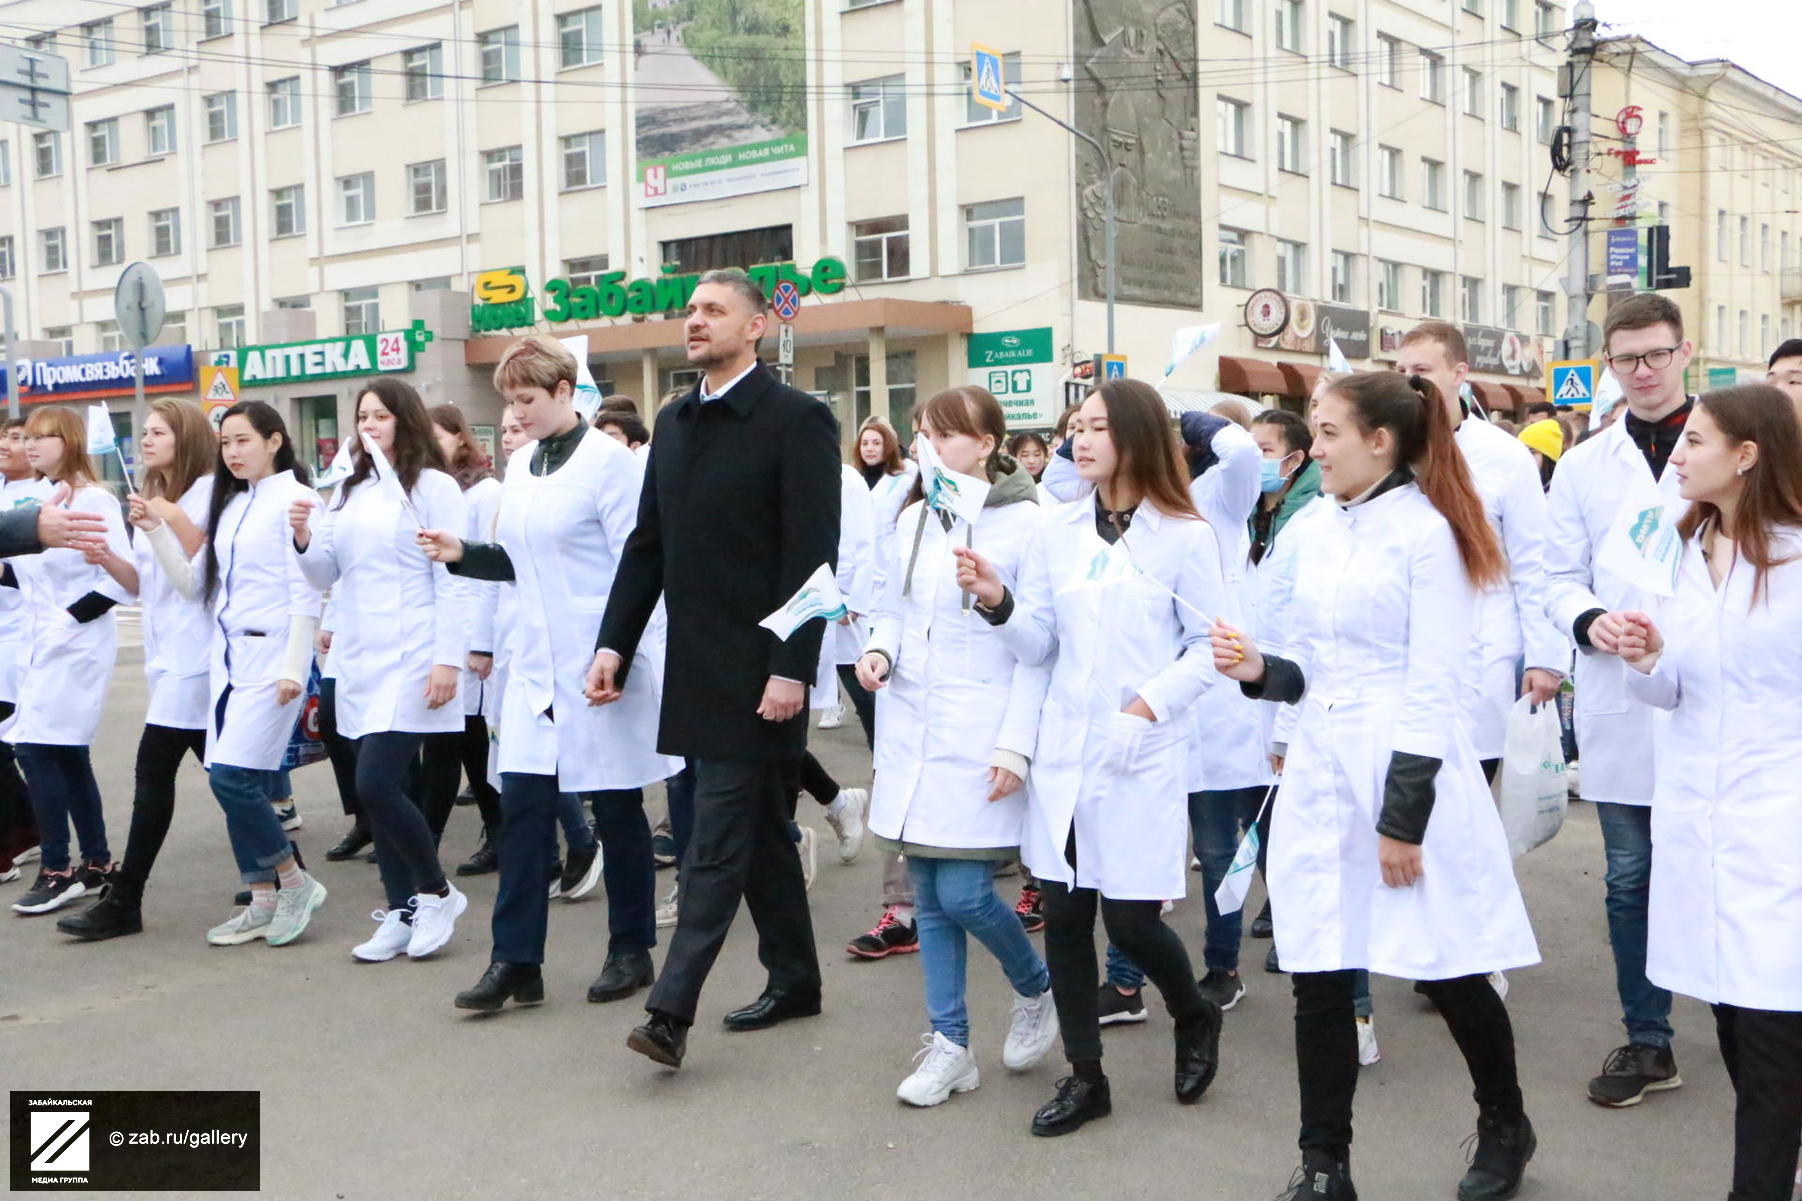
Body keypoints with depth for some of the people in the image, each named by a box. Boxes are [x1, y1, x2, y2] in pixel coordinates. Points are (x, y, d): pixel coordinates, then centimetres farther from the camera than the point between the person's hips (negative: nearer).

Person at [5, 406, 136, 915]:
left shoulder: (94, 500, -12)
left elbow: (121, 582, -16)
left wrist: (69, 617, -17)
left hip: (76, 645, -9)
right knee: (67, 754, 11)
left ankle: (56, 870, -3)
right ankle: (96, 864, 19)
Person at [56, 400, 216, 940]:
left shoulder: (209, 490, -9)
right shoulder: (153, 499, 18)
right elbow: (143, 583, 18)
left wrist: (176, 523, -25)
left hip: (194, 653, -9)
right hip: (170, 652, 9)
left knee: (155, 768, -7)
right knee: (220, 766, 8)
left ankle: (123, 902, 0)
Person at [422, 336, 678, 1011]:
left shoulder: (609, 461, -10)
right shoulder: (521, 464, 11)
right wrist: (462, 554, 2)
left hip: (601, 663, -6)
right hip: (536, 664, 6)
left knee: (616, 809, 5)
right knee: (522, 806, 1)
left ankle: (631, 951, 19)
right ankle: (515, 960, 6)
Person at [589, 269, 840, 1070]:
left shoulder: (796, 420, -9)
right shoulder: (673, 422, 13)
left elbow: (812, 558, -14)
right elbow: (648, 544, 15)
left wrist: (790, 668, -18)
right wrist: (614, 643, 7)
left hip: (754, 670, -7)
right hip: (694, 666, 7)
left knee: (719, 833, -6)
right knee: (759, 828, 16)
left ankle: (672, 1008, -3)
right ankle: (794, 979, 28)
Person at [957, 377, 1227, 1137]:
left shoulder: (1184, 536, -5)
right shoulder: (1056, 531, 7)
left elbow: (1208, 645, -3)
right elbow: (1038, 645, 6)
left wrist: (1151, 702, -16)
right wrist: (997, 603, -11)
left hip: (1142, 755, -4)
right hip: (1063, 750, 4)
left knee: (1130, 920, -1)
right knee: (1063, 914, 7)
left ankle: (1195, 1019, 31)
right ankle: (1084, 1076, 22)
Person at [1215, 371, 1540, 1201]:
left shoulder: (1427, 532, -10)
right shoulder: (1322, 532, 11)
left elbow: (1434, 688, -13)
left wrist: (1403, 819, -16)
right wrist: (1260, 672, -4)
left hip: (1403, 773, -6)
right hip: (1321, 774, 7)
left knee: (1445, 969, 6)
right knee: (1317, 977, 6)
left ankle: (1504, 1128, 32)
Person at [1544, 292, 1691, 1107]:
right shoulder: (1583, 467, 10)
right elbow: (1561, 577, 10)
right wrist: (1587, 621, -11)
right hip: (1620, 701, 2)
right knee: (1630, 877, 8)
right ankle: (1647, 1042, 21)